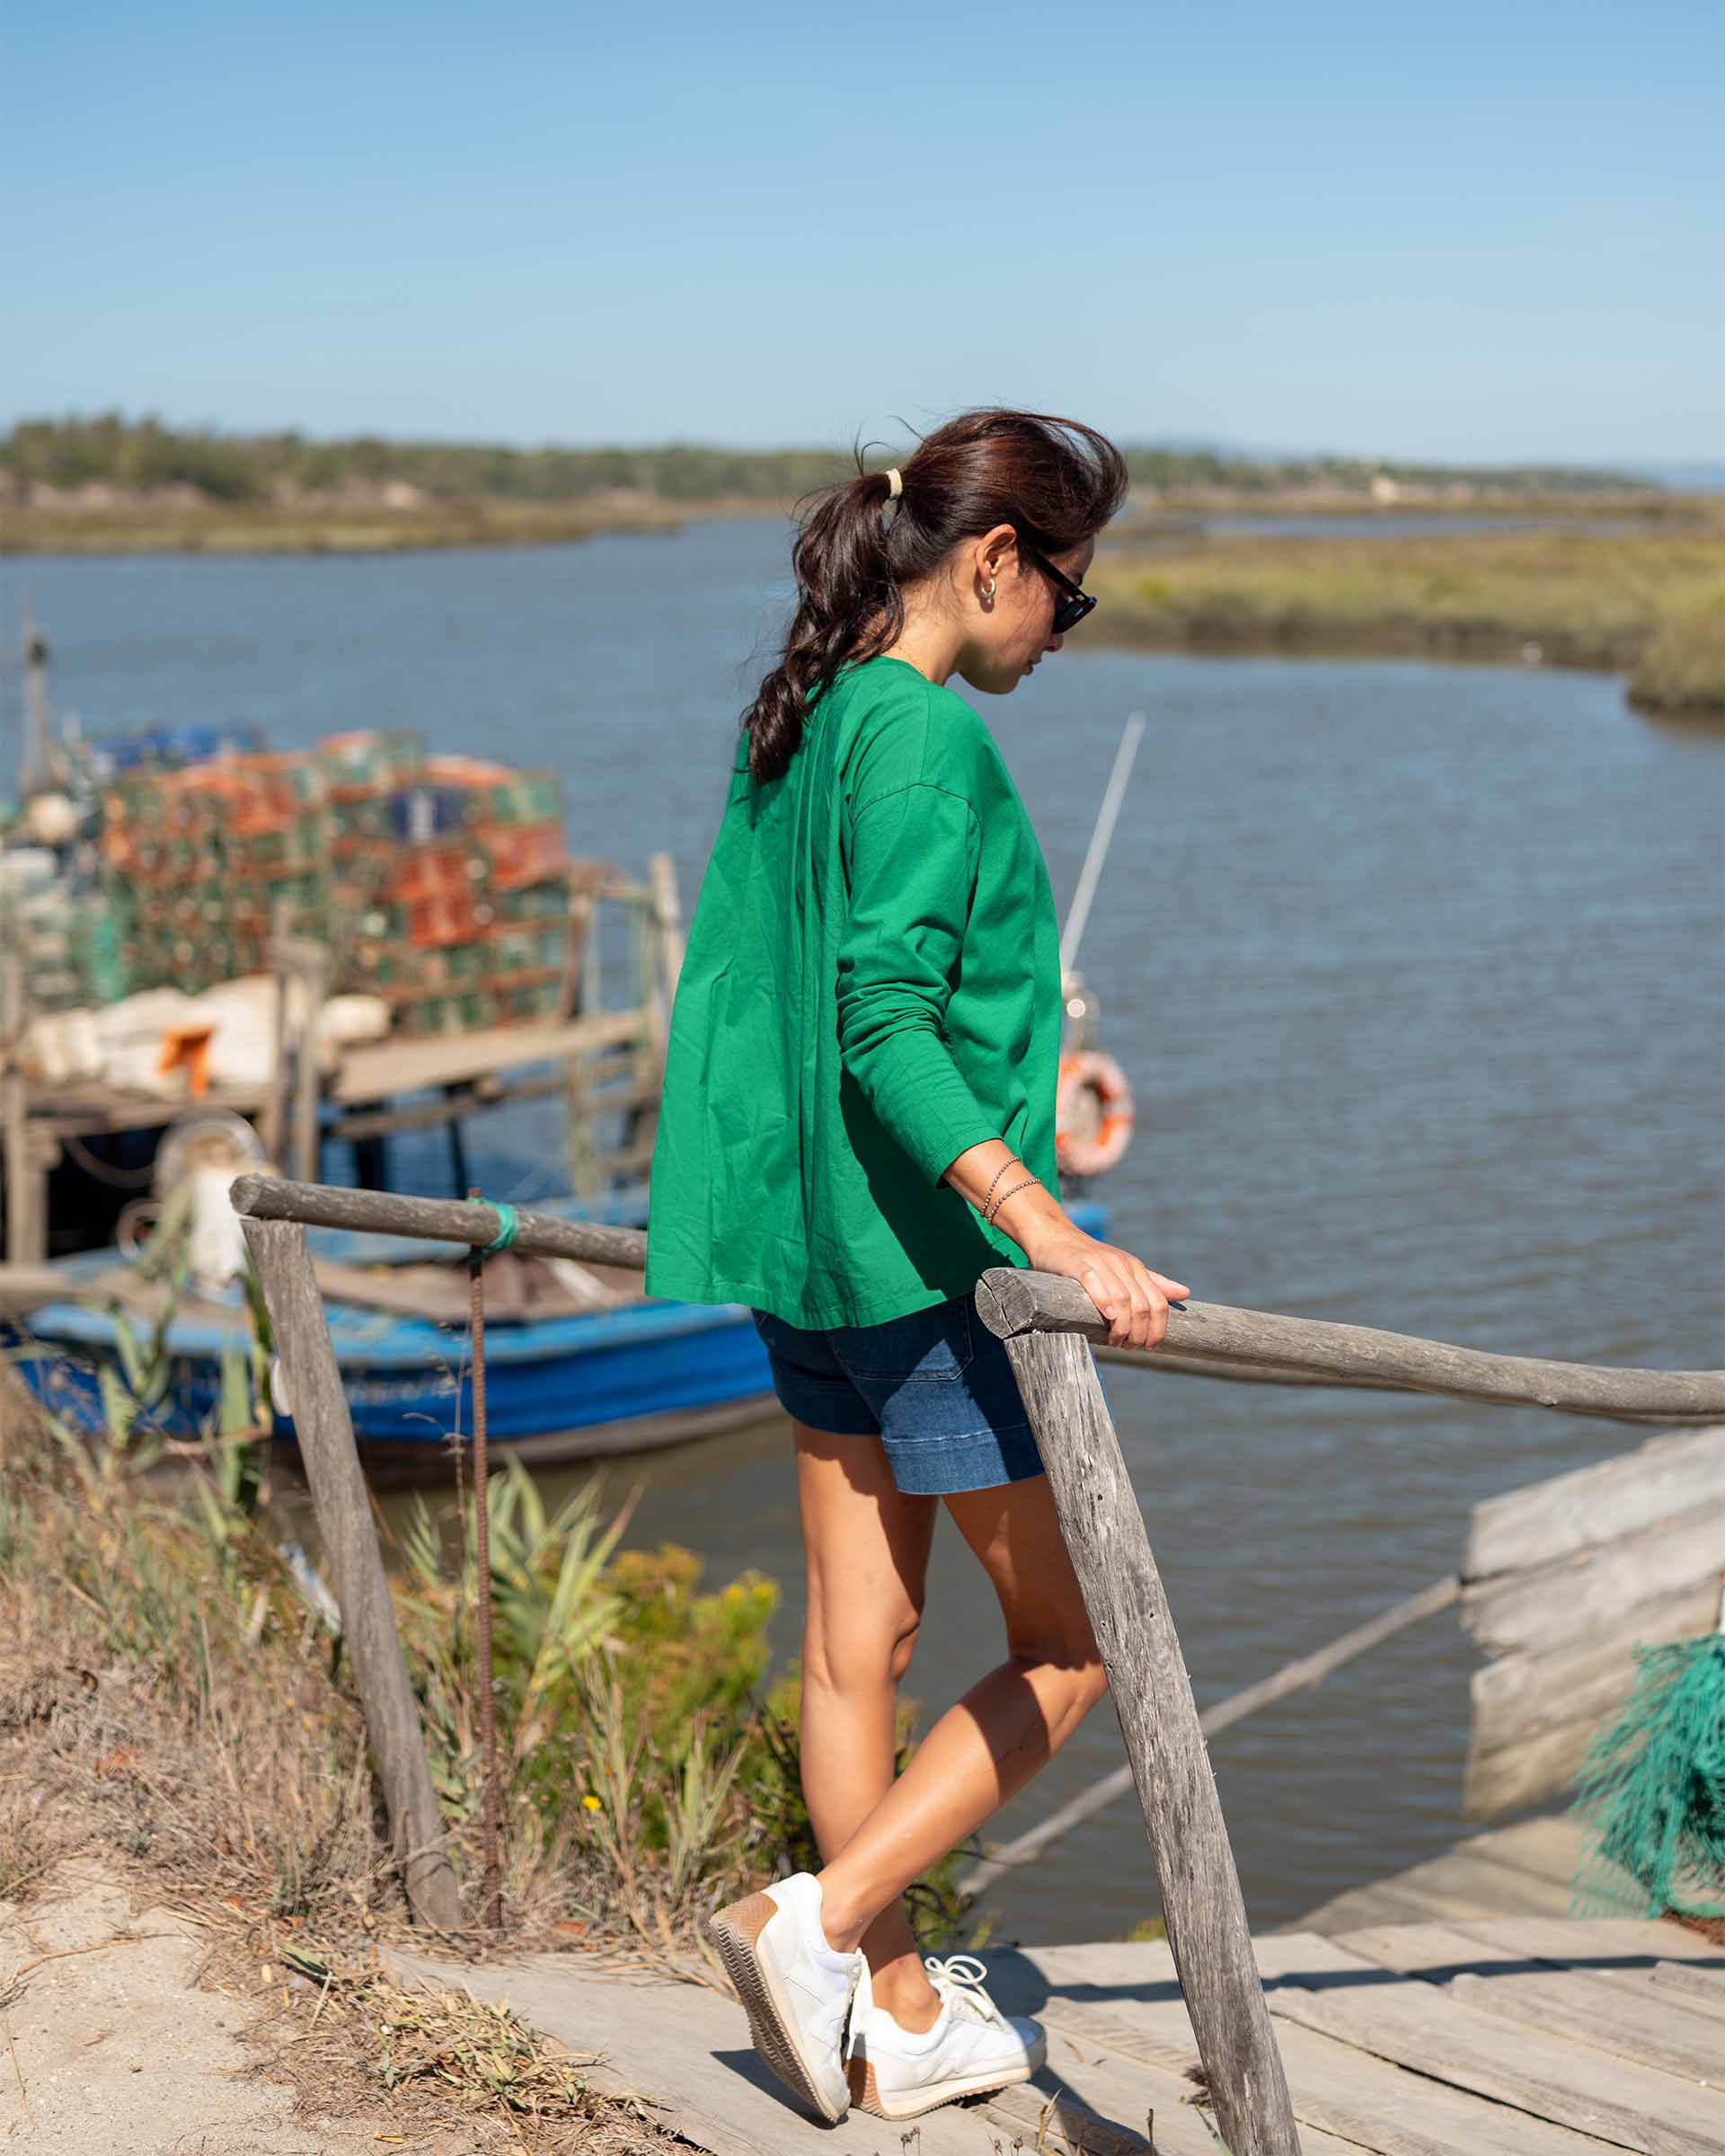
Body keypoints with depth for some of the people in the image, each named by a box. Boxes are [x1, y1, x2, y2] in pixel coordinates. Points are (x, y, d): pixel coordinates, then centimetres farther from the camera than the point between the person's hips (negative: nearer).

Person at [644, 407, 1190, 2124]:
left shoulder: (792, 722, 11)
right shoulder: (928, 731, -17)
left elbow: (738, 987, 19)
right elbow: (885, 1021, -26)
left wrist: (712, 1201, 31)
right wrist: (1054, 1236, -30)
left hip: (815, 1246, 10)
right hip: (926, 1254, -10)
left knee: (856, 1640, 14)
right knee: (1070, 1650, 4)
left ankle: (894, 2018, 25)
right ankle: (820, 1924, 0)